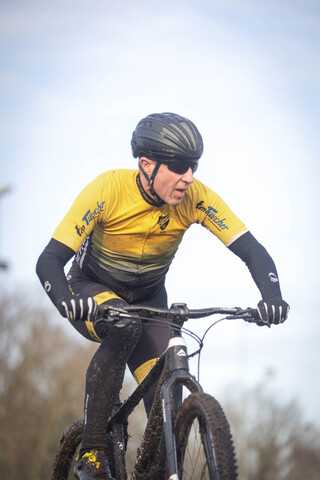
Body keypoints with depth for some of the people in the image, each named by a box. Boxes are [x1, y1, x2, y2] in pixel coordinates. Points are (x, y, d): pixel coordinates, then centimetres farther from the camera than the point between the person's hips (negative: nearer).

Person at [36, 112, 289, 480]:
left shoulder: (196, 197, -23)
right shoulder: (108, 189, -30)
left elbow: (252, 251, -23)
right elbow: (49, 260, -33)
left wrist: (271, 297, -43)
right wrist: (67, 302, -53)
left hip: (148, 299, 3)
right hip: (94, 292, -3)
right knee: (124, 327, -37)